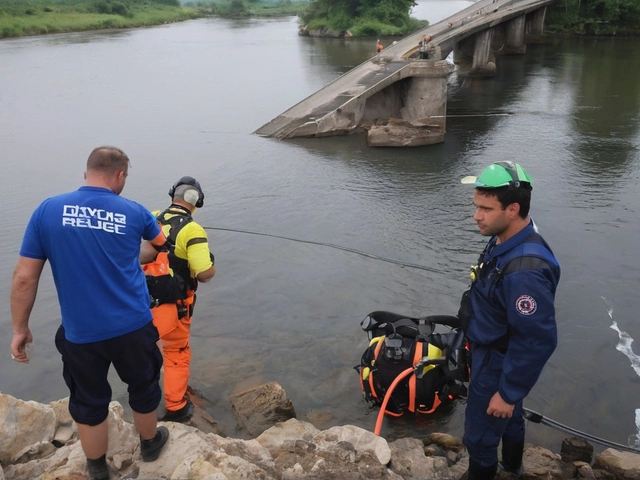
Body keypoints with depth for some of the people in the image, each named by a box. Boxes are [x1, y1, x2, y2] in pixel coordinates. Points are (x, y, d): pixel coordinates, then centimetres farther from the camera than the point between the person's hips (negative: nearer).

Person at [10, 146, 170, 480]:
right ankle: (150, 443, 45)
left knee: (88, 403, 19)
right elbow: (159, 242, 19)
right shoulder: (134, 212, -5)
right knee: (143, 388, 23)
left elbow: (24, 278, -6)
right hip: (133, 327, 0)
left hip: (80, 334, 0)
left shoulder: (48, 210, -6)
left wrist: (20, 328, 6)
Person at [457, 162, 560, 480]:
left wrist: (508, 392, -21)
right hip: (491, 352, 10)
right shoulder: (504, 241, -6)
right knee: (509, 418, 31)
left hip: (498, 365, -9)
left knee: (479, 436, 10)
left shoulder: (524, 270, -37)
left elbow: (537, 341, -31)